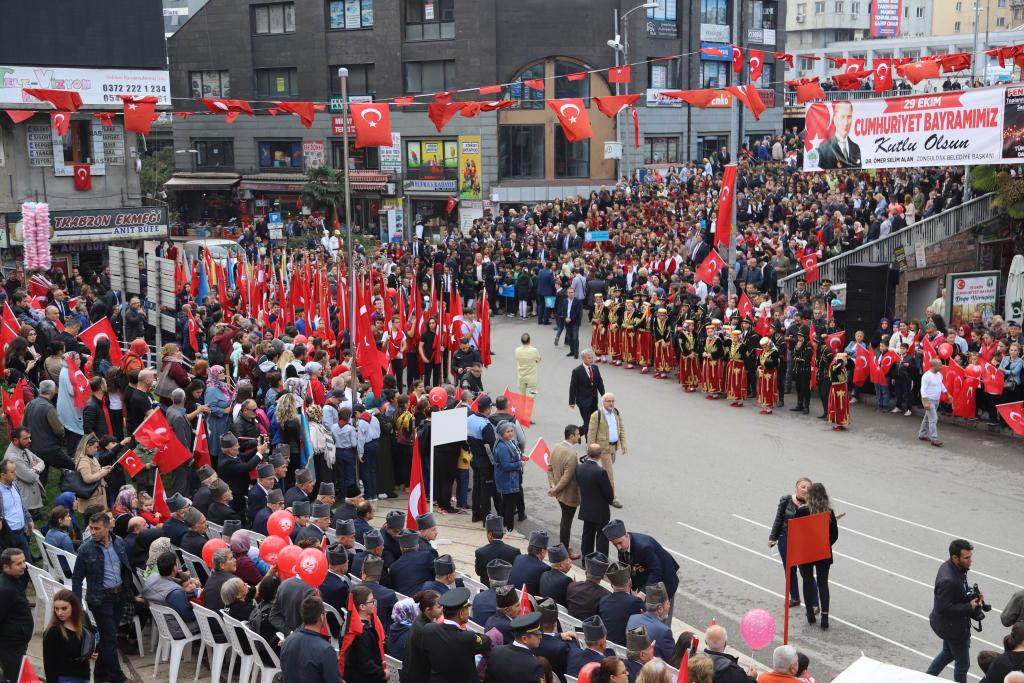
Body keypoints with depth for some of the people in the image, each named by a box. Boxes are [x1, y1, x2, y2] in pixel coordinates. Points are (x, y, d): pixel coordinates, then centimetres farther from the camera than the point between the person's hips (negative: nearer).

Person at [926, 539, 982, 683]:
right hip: (954, 627, -10)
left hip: (948, 623, 10)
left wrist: (973, 596, -7)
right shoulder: (948, 580, -36)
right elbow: (944, 608, -30)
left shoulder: (956, 568, -6)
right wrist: (970, 607, -24)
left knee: (948, 652, 30)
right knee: (963, 663, 11)